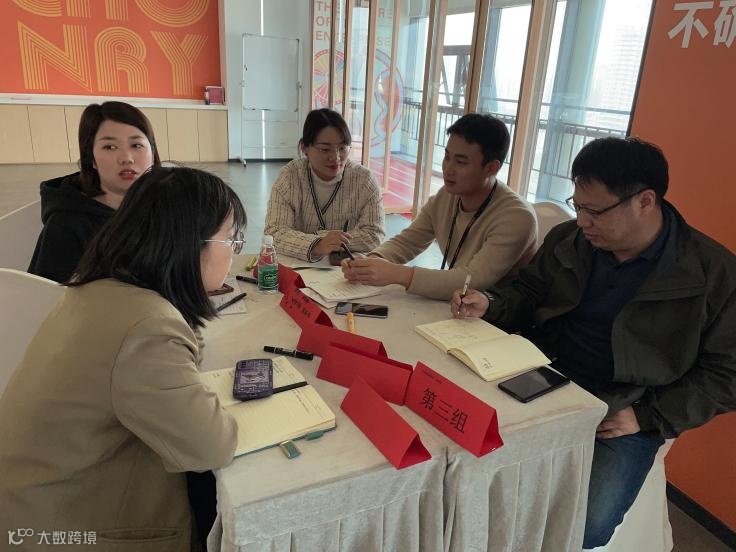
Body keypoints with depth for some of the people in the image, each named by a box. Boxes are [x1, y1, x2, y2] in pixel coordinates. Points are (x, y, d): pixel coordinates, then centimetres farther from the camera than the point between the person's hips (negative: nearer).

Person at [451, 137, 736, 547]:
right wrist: (490, 304, -8)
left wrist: (649, 417, -12)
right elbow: (530, 293, 14)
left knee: (584, 527, -22)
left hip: (621, 416, -3)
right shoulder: (566, 240, 2)